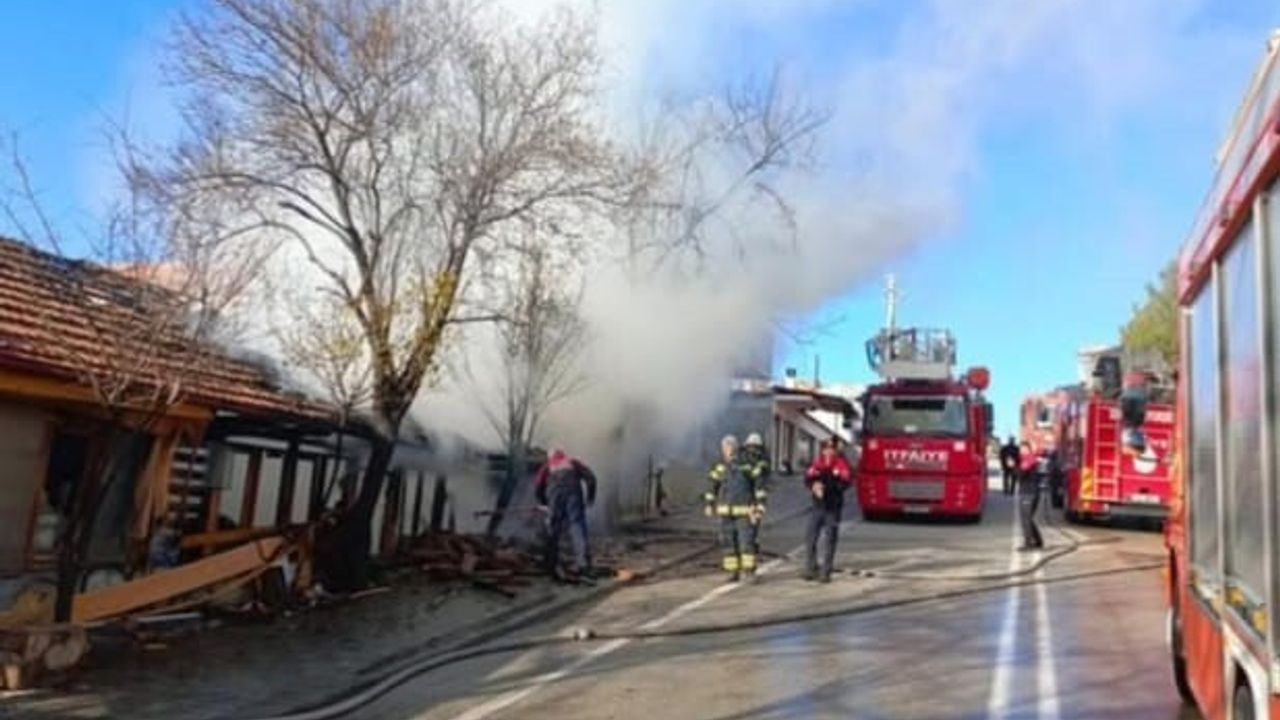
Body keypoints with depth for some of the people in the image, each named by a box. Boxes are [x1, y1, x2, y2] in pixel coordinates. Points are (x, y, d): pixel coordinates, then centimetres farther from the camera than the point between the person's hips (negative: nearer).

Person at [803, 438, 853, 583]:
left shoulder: (842, 464, -7)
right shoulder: (818, 462, 5)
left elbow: (846, 482, -20)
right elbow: (808, 479, 1)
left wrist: (826, 486, -29)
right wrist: (813, 486, -20)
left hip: (833, 508, -4)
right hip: (817, 506, 4)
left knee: (830, 541, 2)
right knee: (810, 538, 5)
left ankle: (825, 572, 10)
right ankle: (810, 570, 17)